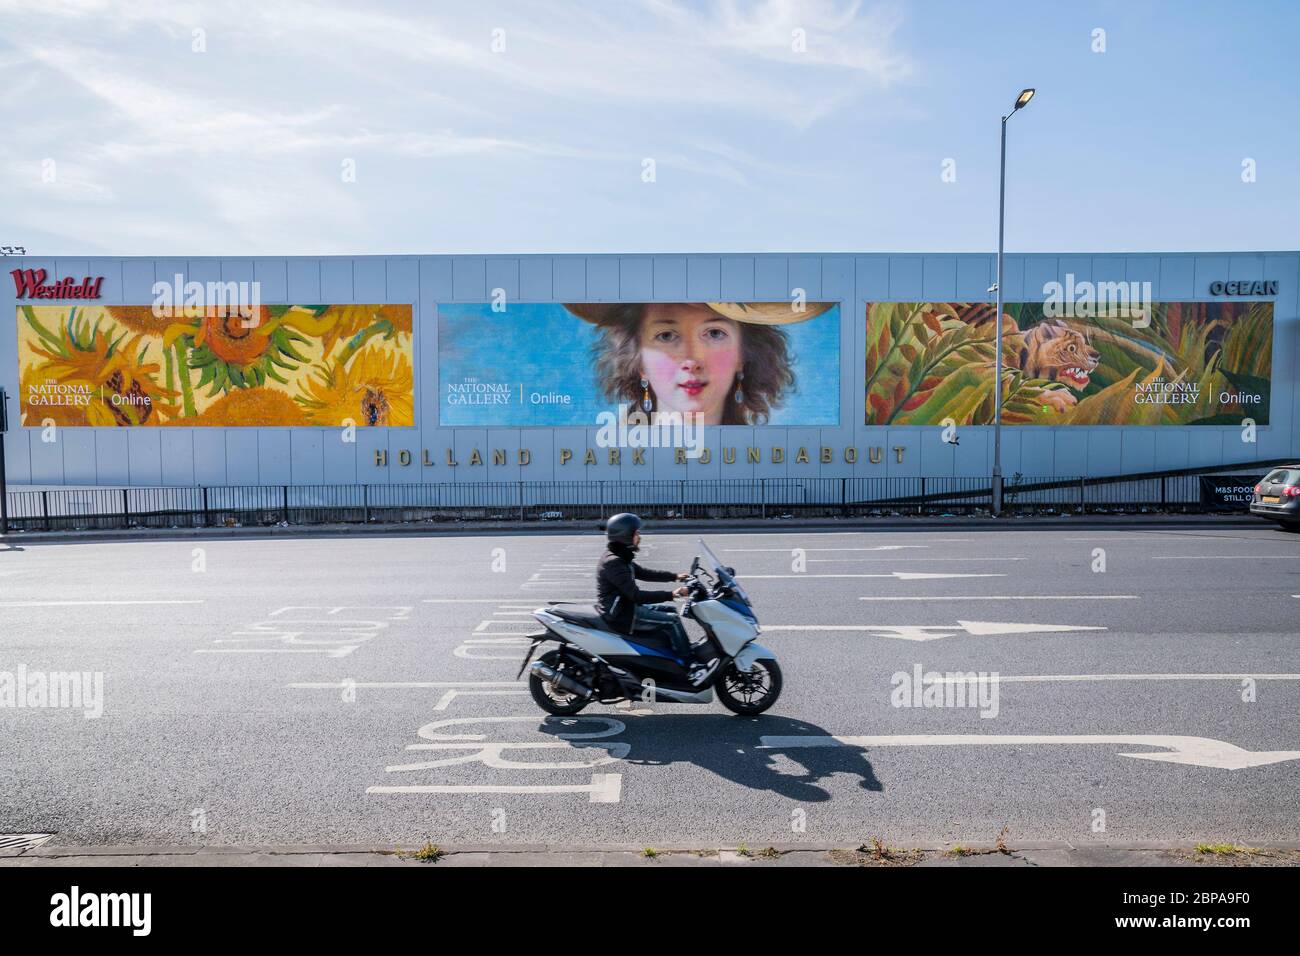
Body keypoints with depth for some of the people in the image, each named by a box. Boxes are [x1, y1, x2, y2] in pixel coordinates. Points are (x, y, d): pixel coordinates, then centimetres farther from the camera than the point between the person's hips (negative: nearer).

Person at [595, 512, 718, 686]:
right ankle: (692, 668, -8)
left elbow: (644, 573, 17)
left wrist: (675, 576, 12)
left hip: (624, 608, 11)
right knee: (672, 621, -13)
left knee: (669, 611, 16)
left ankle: (686, 651, 19)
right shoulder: (613, 563, -24)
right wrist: (671, 594, -27)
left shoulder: (620, 558, 8)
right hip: (621, 616, -11)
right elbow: (636, 595, -28)